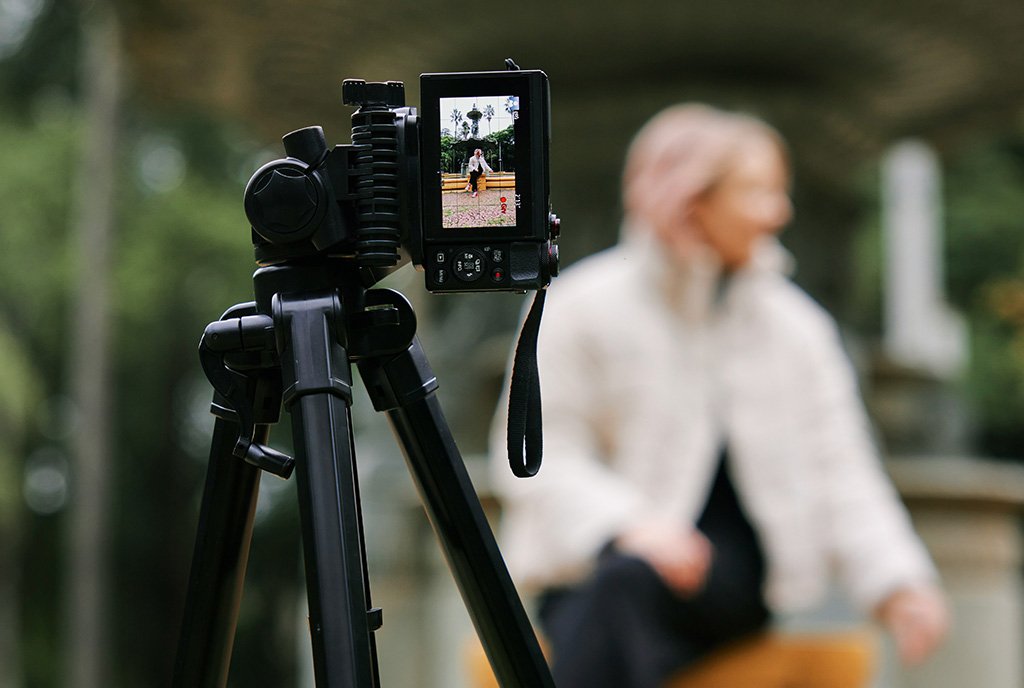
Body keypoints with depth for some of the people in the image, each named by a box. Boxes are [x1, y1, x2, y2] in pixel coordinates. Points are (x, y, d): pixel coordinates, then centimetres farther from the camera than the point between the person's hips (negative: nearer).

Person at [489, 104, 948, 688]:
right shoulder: (585, 306, 2)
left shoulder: (797, 326, 13)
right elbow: (537, 455, -2)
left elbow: (839, 469, 9)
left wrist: (898, 585, -7)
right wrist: (624, 524, -22)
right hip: (593, 559, -1)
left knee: (628, 582, -34)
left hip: (733, 573, 1)